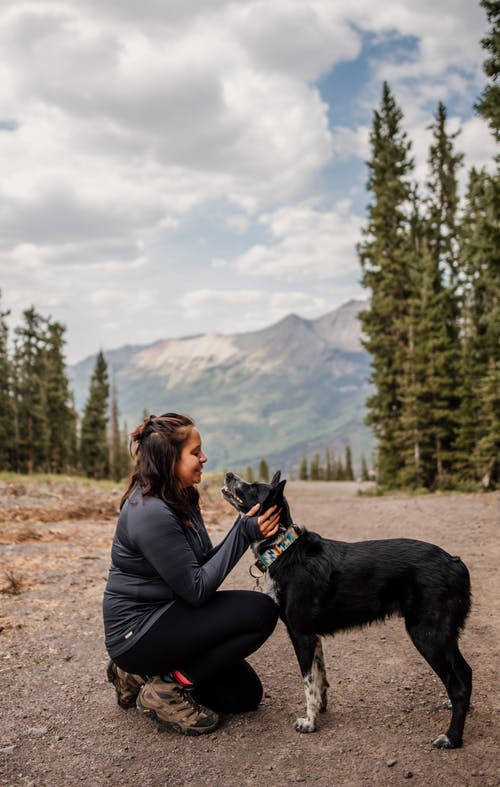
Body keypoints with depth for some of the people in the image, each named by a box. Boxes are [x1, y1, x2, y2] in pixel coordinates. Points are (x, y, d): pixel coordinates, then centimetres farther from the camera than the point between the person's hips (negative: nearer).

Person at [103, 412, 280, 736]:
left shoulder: (181, 499, 5)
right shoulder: (151, 513, -25)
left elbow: (203, 563, 4)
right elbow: (196, 589, -23)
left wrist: (247, 528, -10)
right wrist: (244, 533, -21)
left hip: (163, 618, 10)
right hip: (136, 632, -10)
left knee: (246, 694, 13)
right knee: (261, 611, -20)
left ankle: (143, 675, 17)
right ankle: (167, 687, -9)